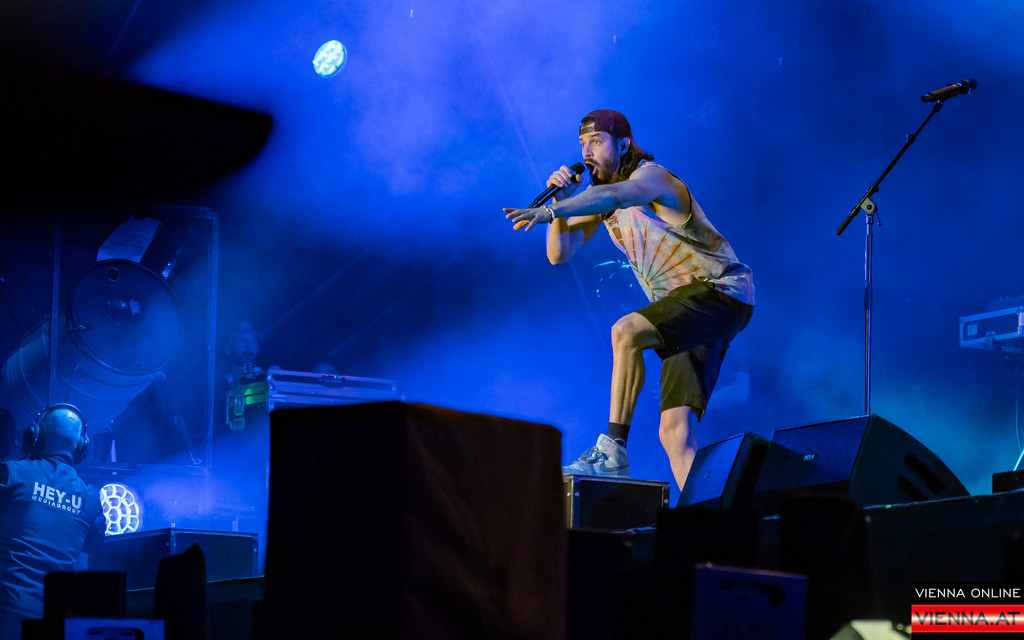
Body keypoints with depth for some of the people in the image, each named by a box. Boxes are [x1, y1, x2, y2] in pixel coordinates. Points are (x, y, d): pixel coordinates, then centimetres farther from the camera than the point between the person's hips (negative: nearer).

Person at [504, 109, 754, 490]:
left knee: (626, 332, -31)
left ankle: (613, 449, -27)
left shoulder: (650, 176, -15)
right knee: (673, 431, -3)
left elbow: (614, 195, -38)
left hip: (721, 291, -8)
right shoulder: (596, 195, 11)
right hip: (682, 307, 8)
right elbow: (559, 255, 8)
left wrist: (549, 211, -51)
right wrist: (561, 201, -9)